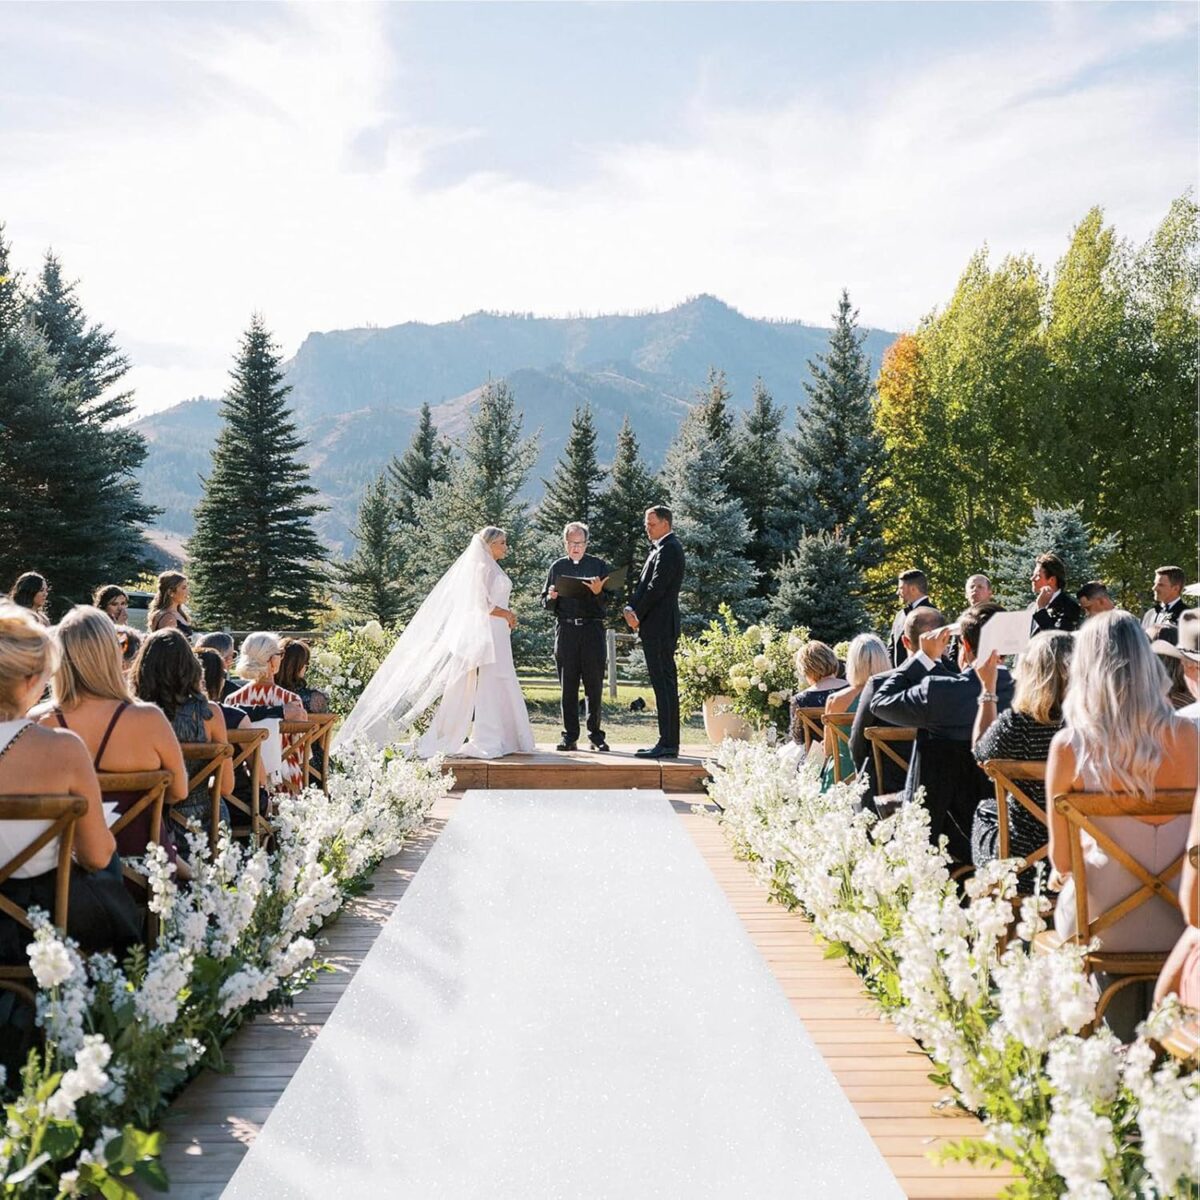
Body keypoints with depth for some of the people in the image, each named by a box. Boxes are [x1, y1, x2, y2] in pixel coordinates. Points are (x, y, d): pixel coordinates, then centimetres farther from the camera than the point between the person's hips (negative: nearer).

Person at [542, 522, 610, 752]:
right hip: (566, 629, 1)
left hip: (593, 629, -1)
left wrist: (599, 593, -19)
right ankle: (570, 735, 7)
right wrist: (552, 597, -7)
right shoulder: (557, 567, 13)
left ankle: (595, 735, 7)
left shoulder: (599, 566, 8)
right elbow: (545, 602, 15)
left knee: (594, 685, 0)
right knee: (567, 685, 2)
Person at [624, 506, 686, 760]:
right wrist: (630, 608, 3)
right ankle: (667, 741, 15)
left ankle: (668, 744, -8)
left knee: (665, 684, -9)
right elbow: (645, 584, 18)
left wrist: (637, 614, -10)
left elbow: (657, 587, -19)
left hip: (660, 627, -10)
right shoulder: (661, 549, 20)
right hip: (656, 628, 10)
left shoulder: (669, 550, -12)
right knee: (663, 684, 11)